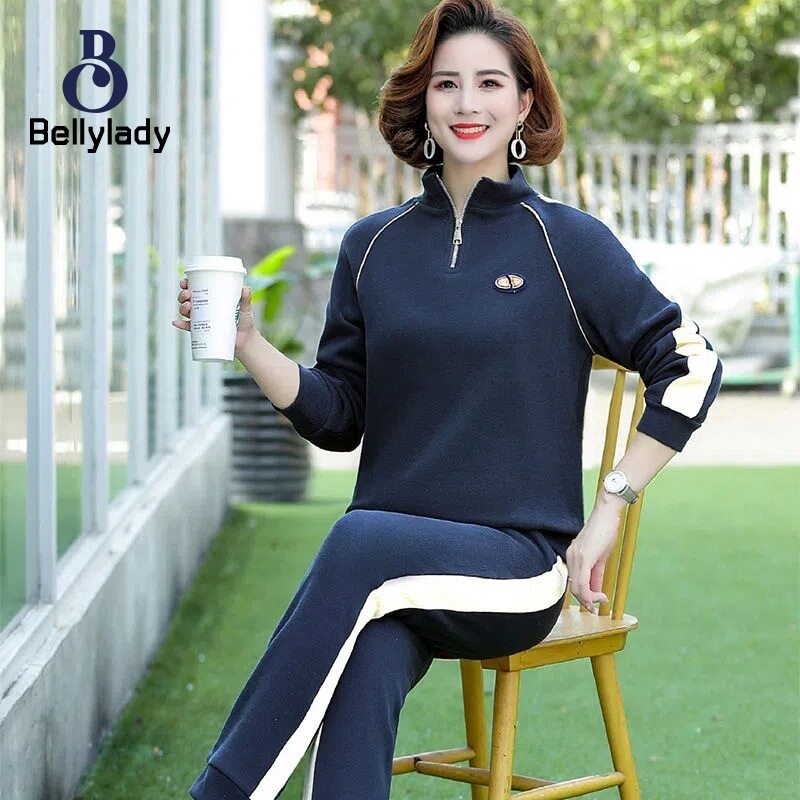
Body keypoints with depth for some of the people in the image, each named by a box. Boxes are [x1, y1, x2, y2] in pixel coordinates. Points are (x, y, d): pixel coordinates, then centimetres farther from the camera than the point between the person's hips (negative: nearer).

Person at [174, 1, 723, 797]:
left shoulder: (568, 242, 2)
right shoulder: (373, 246, 12)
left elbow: (690, 365, 2)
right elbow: (336, 417, 13)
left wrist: (606, 514, -3)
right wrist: (247, 341, -4)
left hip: (516, 561, -2)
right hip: (385, 560, 3)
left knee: (363, 542, -35)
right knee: (368, 657, -34)